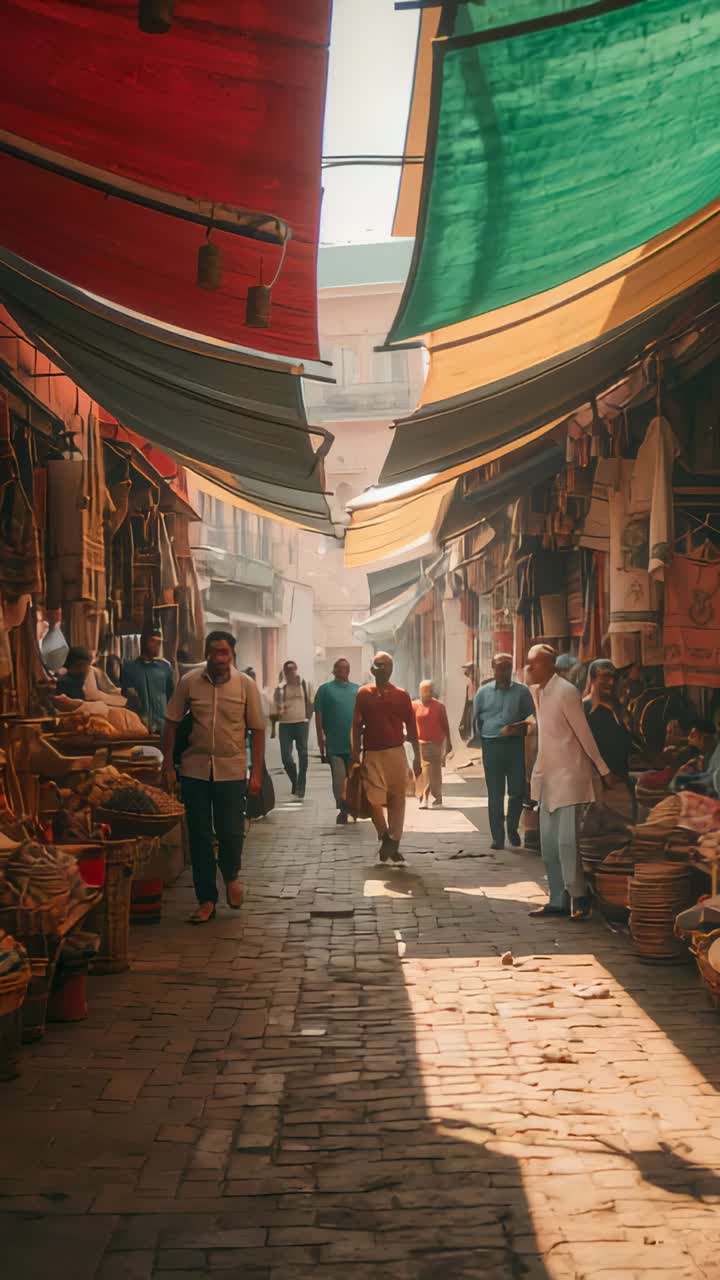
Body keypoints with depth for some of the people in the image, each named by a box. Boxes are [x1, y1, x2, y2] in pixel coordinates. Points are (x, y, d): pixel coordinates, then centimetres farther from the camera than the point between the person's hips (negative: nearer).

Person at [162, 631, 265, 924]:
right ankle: (207, 900, 18)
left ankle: (231, 876, 30)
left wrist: (257, 773, -2)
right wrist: (168, 765, 1)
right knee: (199, 837, 5)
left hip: (232, 771, -1)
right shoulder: (189, 682, -1)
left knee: (231, 832, -4)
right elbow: (171, 723, 5)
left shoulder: (246, 686, -2)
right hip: (195, 770, 1)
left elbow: (257, 730, 2)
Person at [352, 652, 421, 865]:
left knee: (397, 800, 1)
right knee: (374, 799, -5)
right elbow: (357, 727, 6)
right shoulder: (363, 694, 5)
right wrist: (356, 756, 1)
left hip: (396, 752, 0)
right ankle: (386, 838, 15)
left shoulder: (401, 695, 5)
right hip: (372, 754, 0)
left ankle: (393, 844, 6)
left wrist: (417, 756, 3)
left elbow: (411, 727, 6)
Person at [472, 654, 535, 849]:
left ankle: (512, 828, 24)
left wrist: (518, 728, -10)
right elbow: (475, 719, 13)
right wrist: (481, 738, 4)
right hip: (491, 745, 0)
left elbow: (532, 718, 6)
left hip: (515, 745, 0)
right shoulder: (483, 692, 7)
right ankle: (497, 837, 8)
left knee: (517, 791, 1)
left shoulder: (522, 691, 4)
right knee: (495, 794, 2)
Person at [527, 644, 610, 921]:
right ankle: (558, 900, 15)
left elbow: (584, 733, -12)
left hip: (569, 776, -8)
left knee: (567, 841, -10)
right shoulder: (536, 691, 9)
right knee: (549, 843, 9)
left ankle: (578, 898, 0)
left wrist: (603, 770, -7)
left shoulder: (566, 692, -16)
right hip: (548, 777, 9)